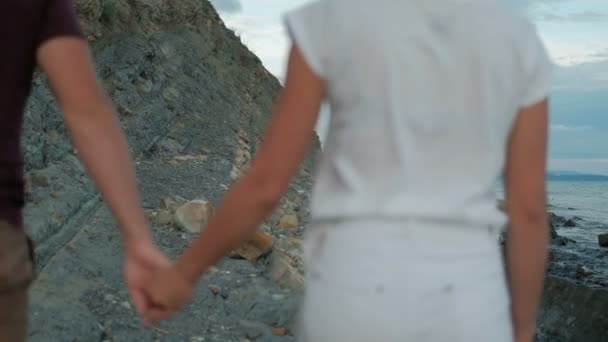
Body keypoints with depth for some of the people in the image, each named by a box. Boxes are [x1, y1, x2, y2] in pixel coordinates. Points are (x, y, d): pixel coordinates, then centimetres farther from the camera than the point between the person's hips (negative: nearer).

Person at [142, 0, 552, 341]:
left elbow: (265, 185, -3)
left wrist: (183, 273, 12)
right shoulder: (520, 39, 4)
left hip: (356, 301, -1)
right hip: (464, 309, 2)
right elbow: (529, 209, 3)